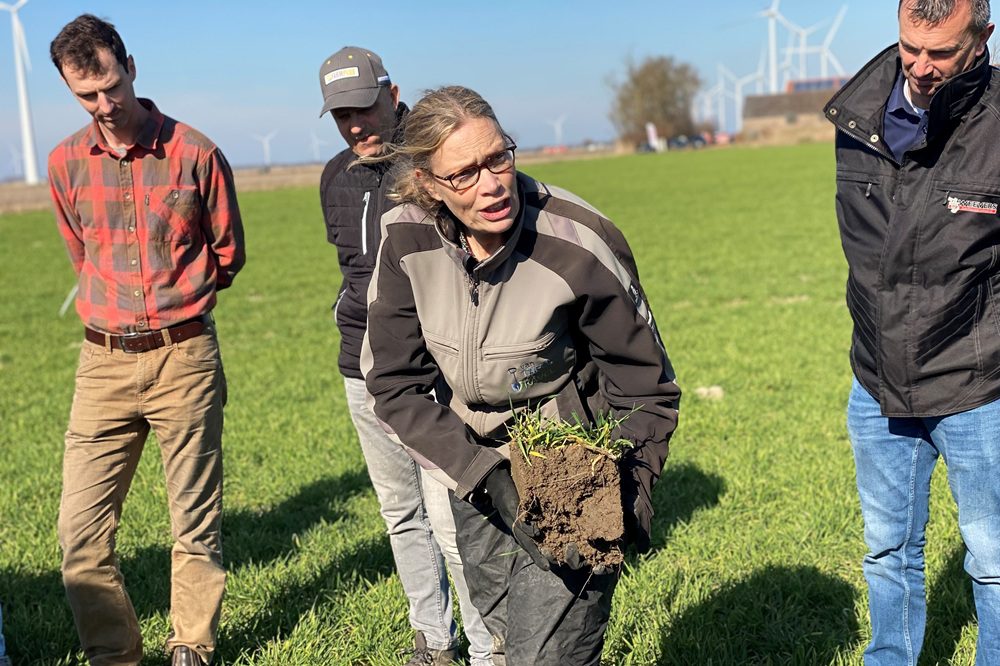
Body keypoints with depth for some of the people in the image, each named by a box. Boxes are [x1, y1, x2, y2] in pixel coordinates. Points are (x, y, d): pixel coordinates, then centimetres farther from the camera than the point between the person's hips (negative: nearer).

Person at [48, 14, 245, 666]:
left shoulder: (196, 153, -3)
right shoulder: (65, 164, 5)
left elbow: (228, 255, 10)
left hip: (185, 356, -2)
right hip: (104, 362, 3)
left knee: (196, 523, 6)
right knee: (81, 528, 0)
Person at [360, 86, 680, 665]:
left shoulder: (580, 246, -24)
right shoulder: (408, 238, -13)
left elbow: (646, 391, -13)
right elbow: (395, 383, -11)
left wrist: (623, 498, -24)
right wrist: (485, 475, -21)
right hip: (473, 477, 4)